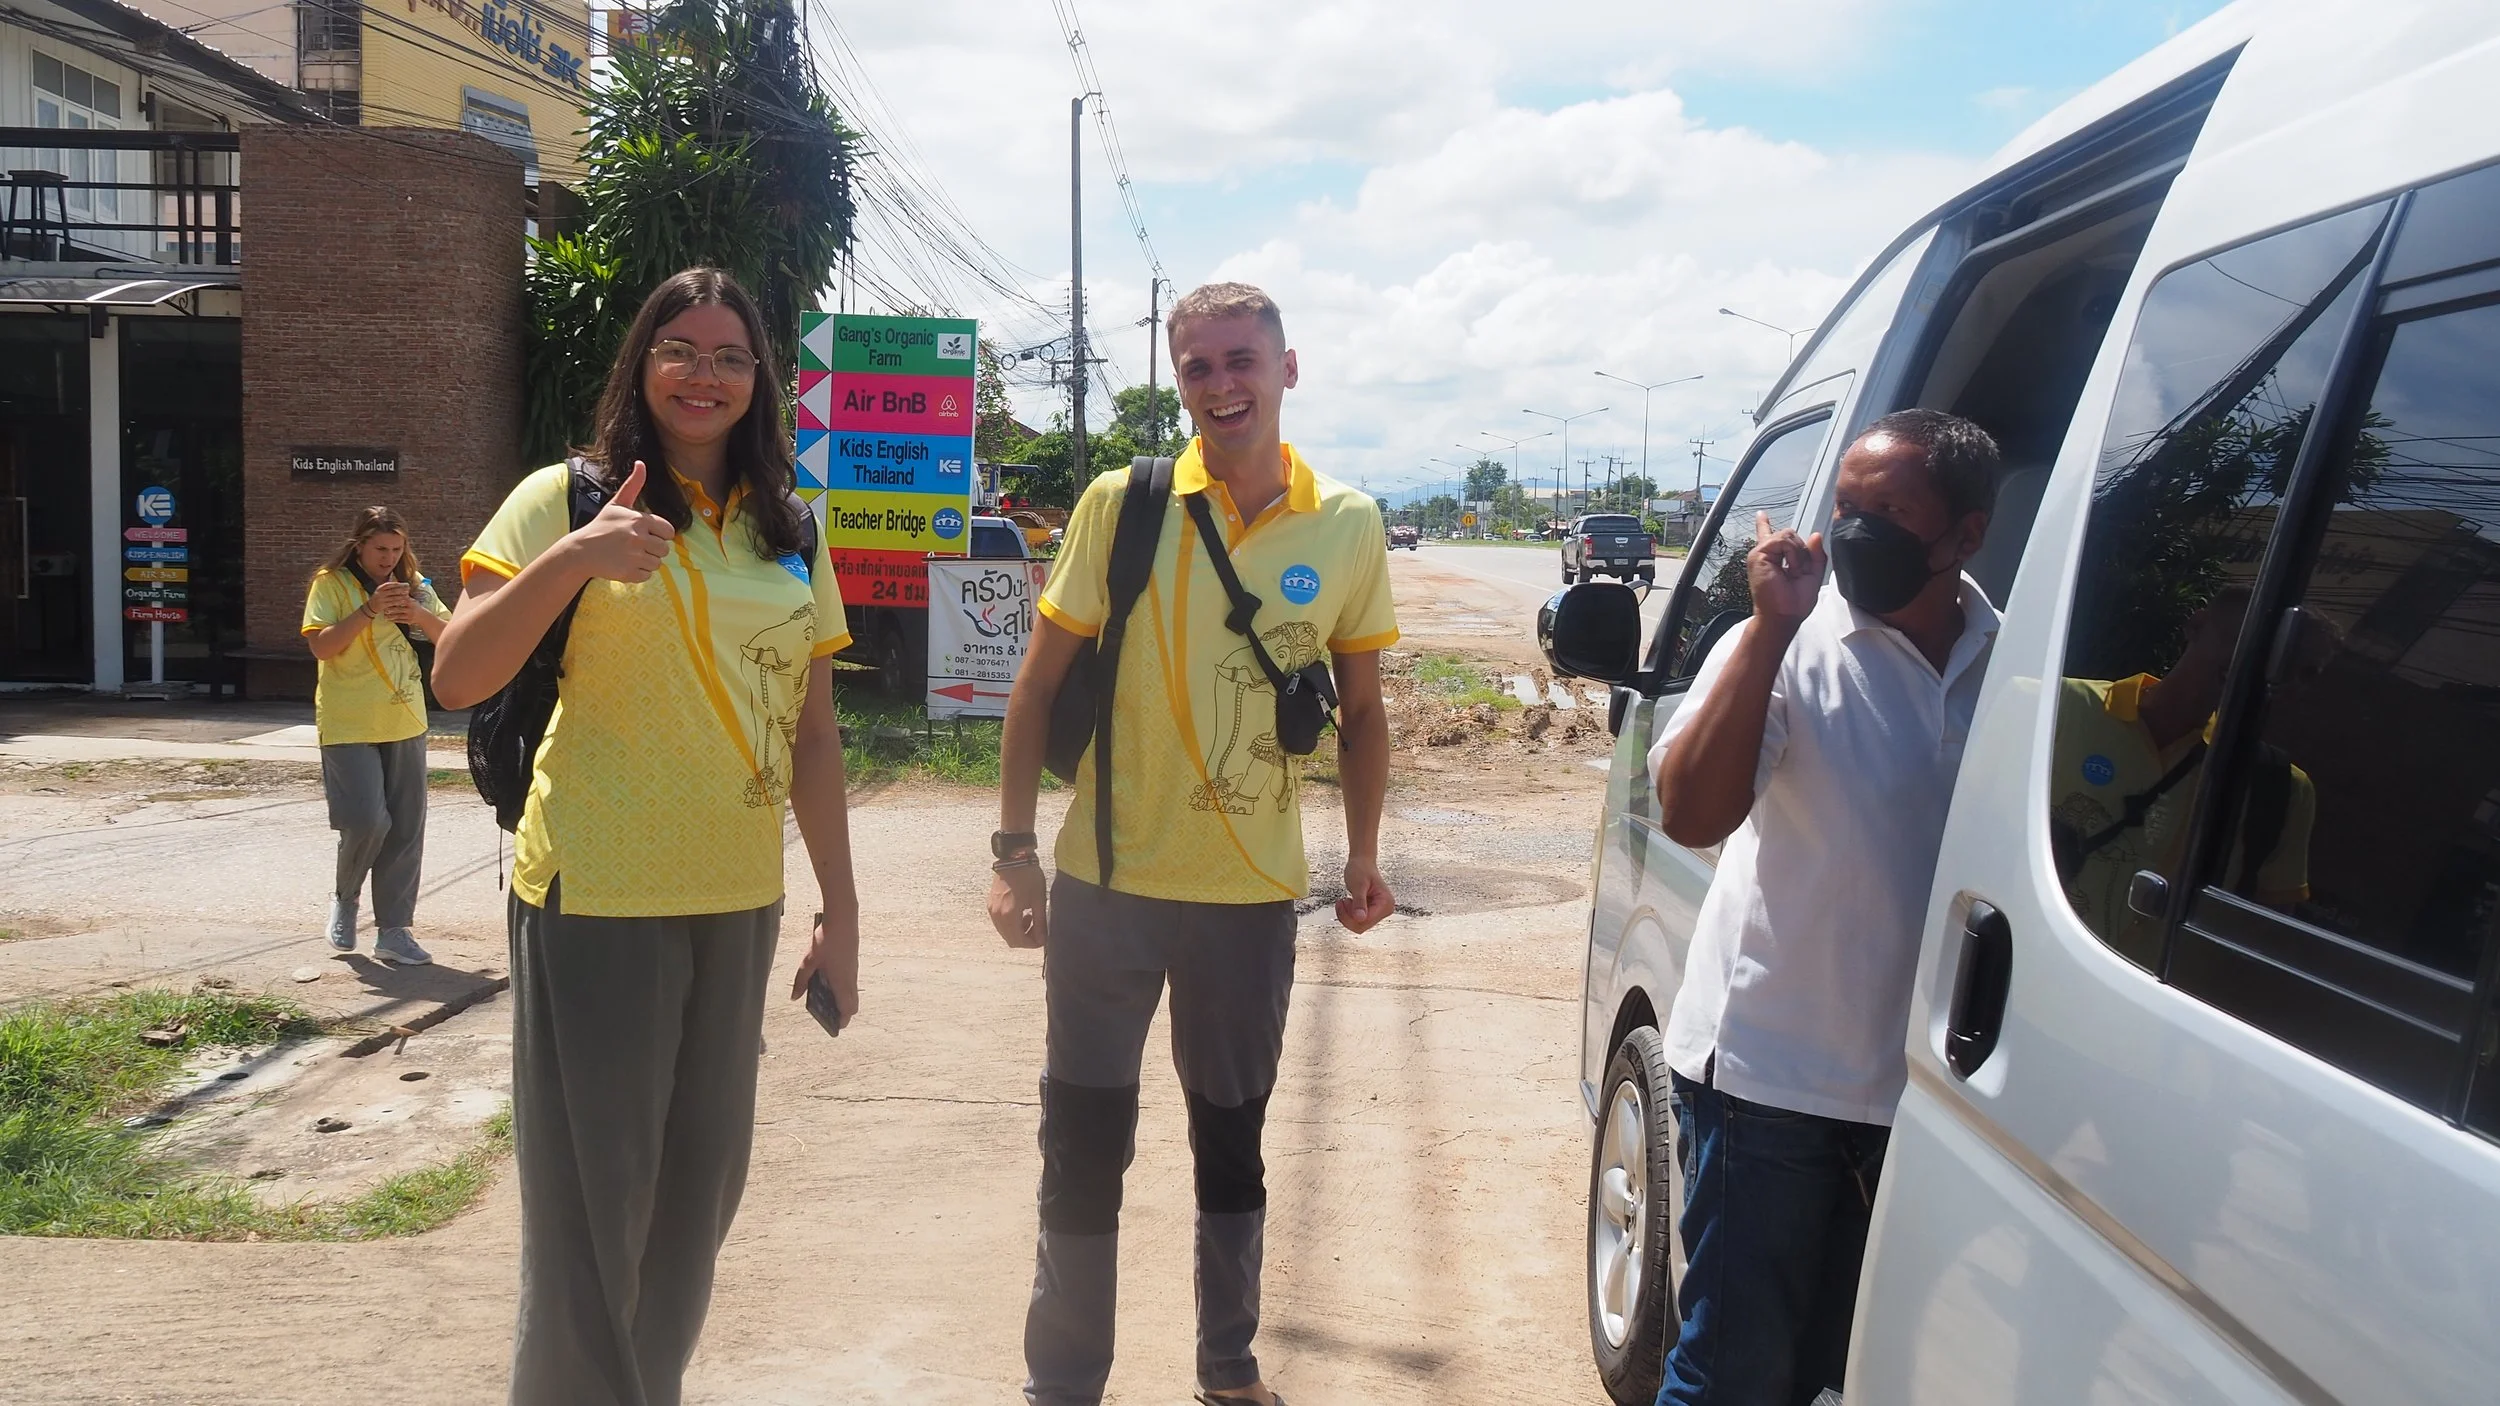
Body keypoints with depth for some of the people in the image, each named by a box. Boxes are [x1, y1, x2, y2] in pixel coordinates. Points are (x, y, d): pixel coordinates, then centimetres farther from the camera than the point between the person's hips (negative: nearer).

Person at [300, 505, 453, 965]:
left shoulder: (413, 585, 9)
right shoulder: (331, 583, -4)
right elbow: (322, 646, -14)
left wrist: (419, 614, -13)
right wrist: (369, 610, -24)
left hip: (406, 724, 5)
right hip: (349, 726, -5)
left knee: (406, 828, 3)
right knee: (366, 821, -12)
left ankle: (393, 930, 10)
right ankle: (344, 897, 18)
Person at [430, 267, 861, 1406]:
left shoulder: (789, 535, 10)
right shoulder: (568, 496, -3)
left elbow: (812, 734, 11)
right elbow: (456, 679, -12)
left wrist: (840, 911, 9)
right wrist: (572, 558, -26)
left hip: (738, 905, 5)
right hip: (597, 900, -5)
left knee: (699, 1192, 14)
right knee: (593, 1203, 1)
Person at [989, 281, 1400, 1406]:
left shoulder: (1348, 525, -2)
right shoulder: (1120, 505, -7)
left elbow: (1360, 707, 8)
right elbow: (1040, 683, -3)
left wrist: (1363, 856, 9)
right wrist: (1014, 848, -7)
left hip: (1254, 894, 2)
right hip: (1107, 885, -1)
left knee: (1232, 1141, 17)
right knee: (1085, 1145, 7)